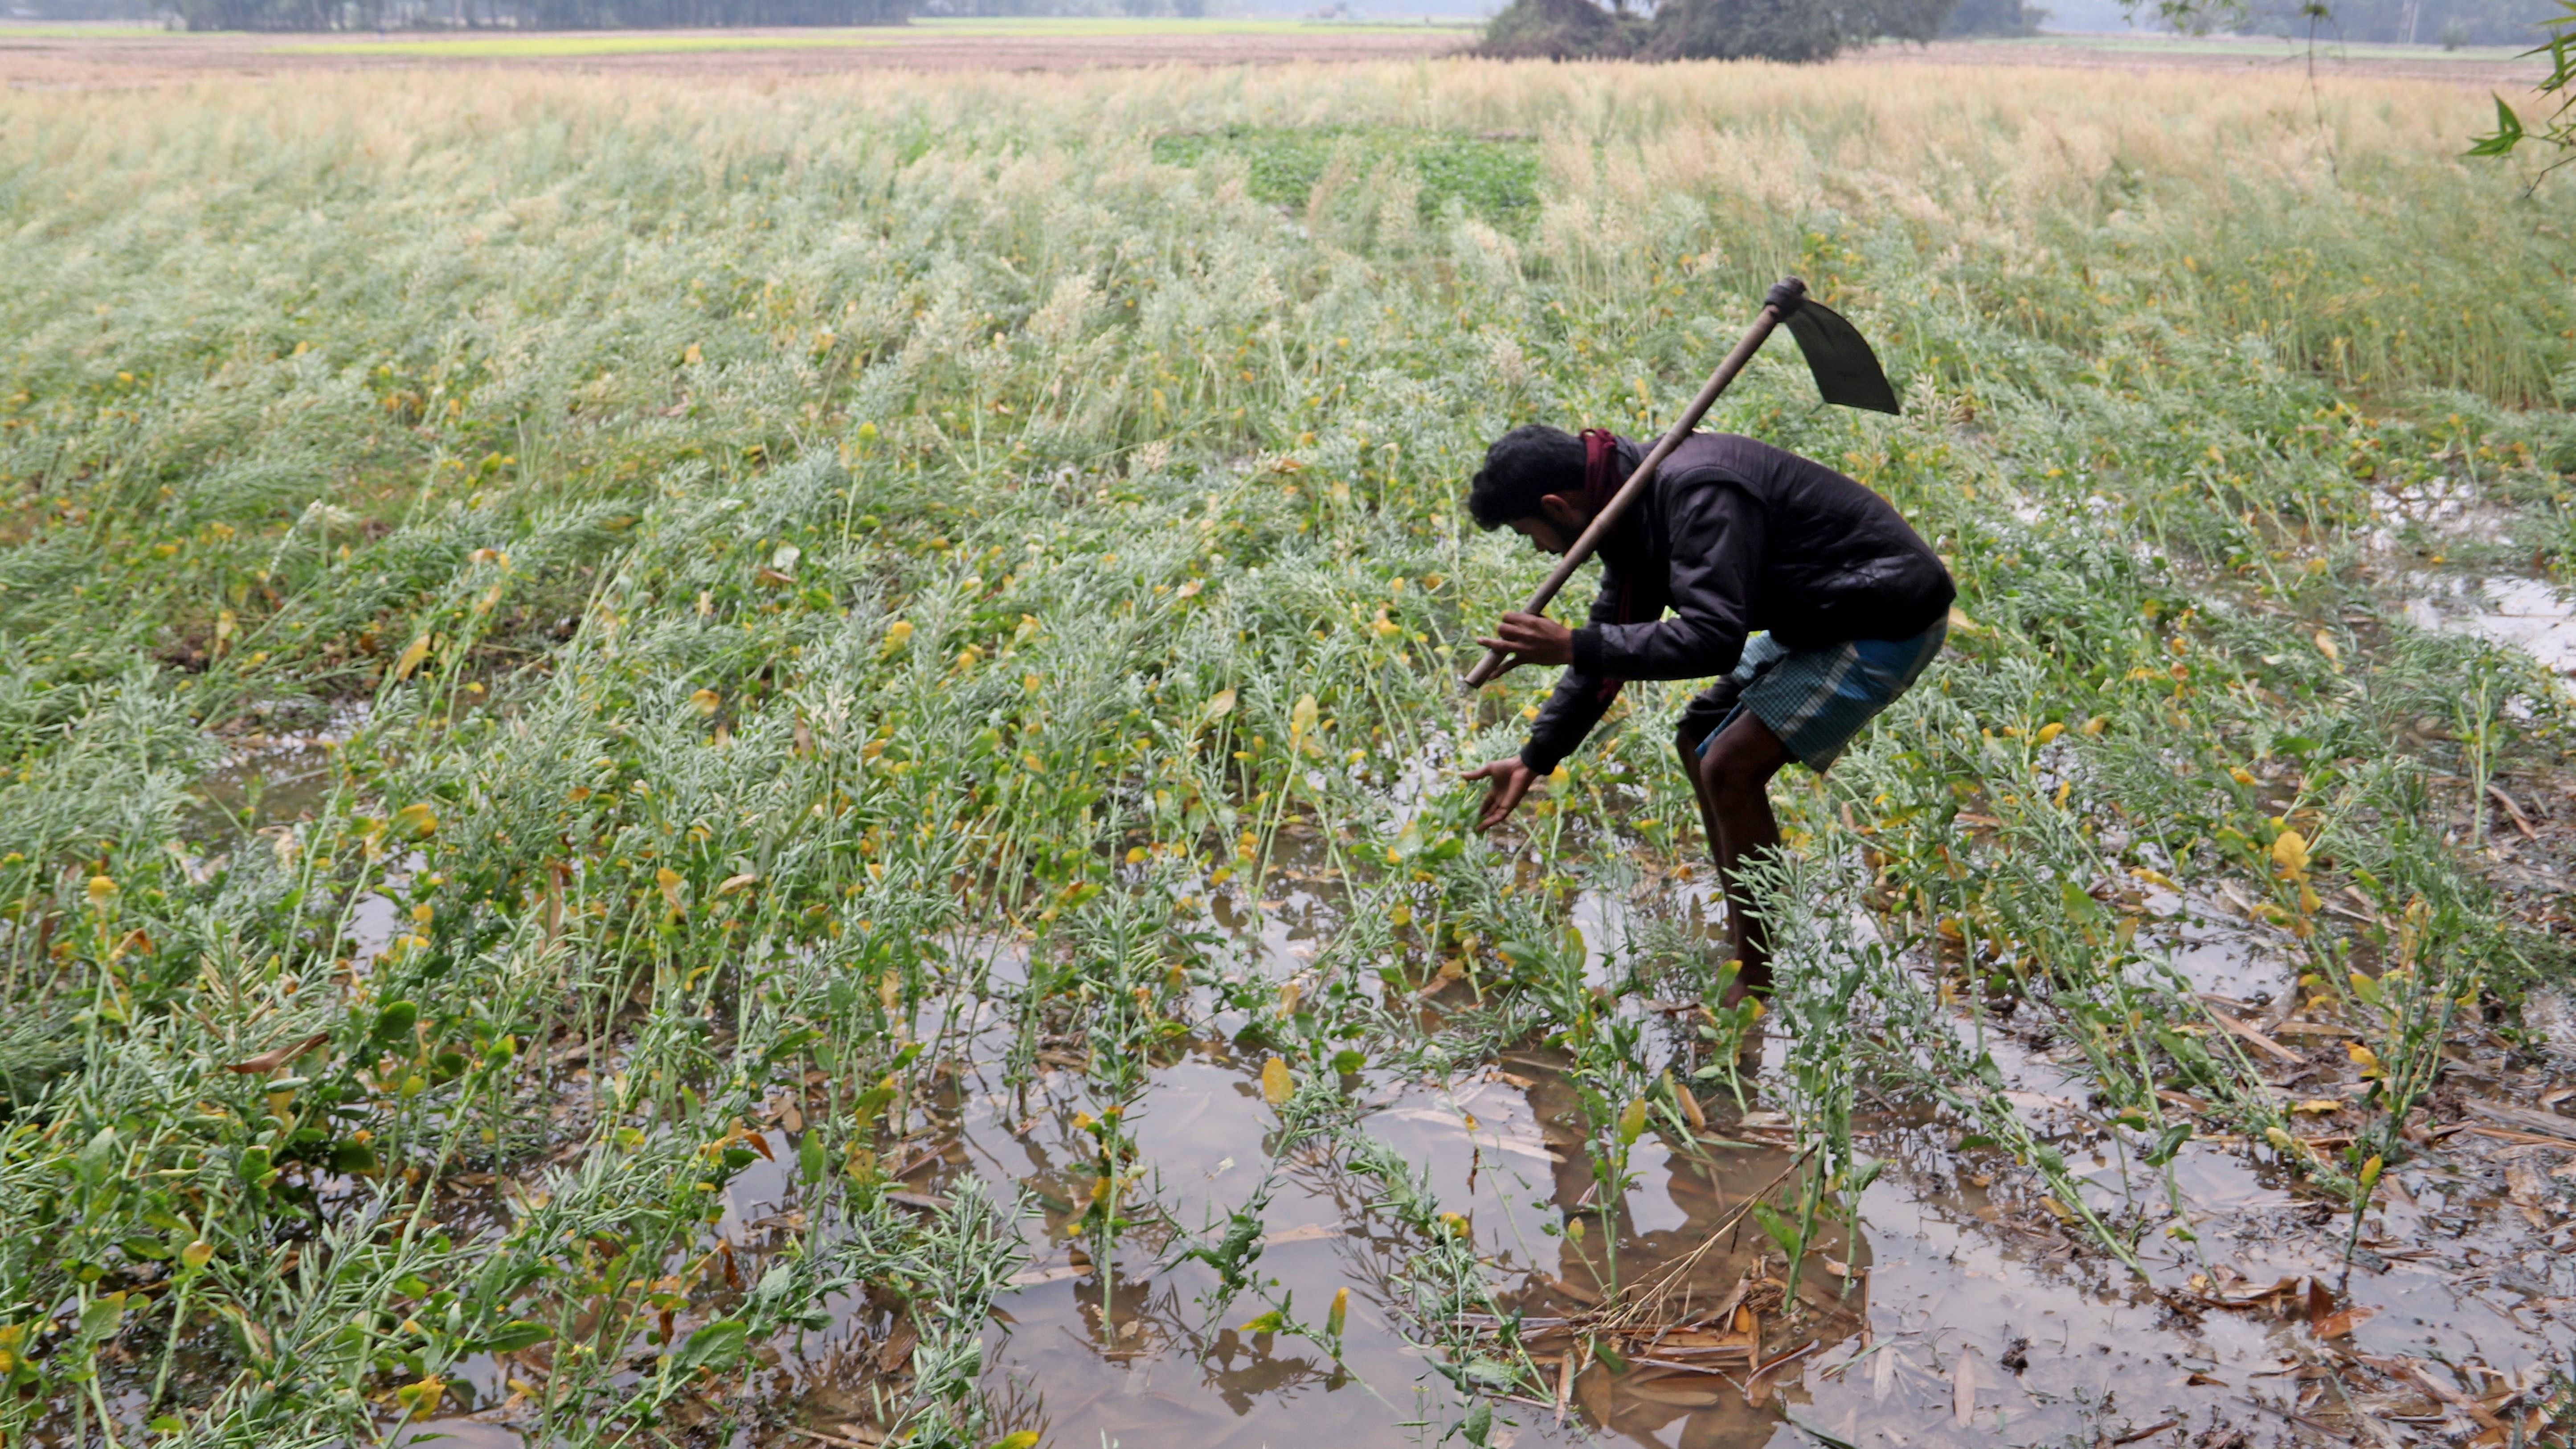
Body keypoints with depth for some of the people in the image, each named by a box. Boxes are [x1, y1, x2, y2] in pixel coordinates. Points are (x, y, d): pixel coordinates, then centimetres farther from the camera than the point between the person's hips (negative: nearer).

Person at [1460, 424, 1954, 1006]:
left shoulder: (1695, 494, -29)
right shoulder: (1634, 501, 3)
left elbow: (1714, 640, -36)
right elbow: (1612, 641, 11)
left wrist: (1572, 647, -33)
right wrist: (1534, 758, 9)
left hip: (1889, 619, -10)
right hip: (1821, 614, 10)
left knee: (1732, 765, -17)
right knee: (1700, 742, 13)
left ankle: (1759, 989, -7)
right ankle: (1742, 951, 22)